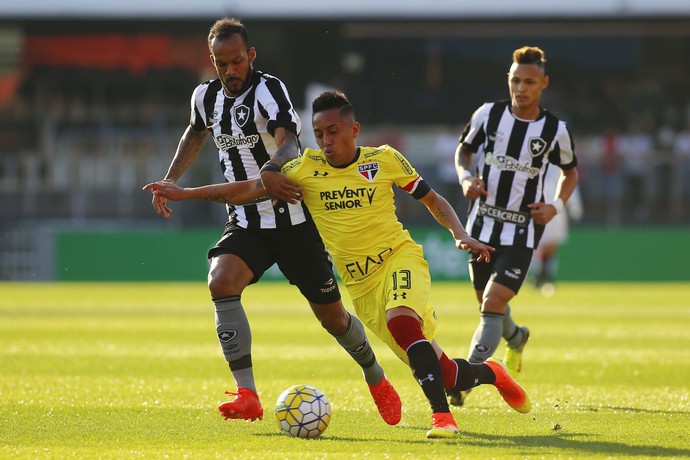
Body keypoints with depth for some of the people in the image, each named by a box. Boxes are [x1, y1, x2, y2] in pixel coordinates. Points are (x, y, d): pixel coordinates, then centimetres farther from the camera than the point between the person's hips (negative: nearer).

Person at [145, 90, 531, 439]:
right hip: (359, 282, 3)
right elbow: (250, 189, 0)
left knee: (400, 320, -37)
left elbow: (433, 200, 7)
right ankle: (492, 373, 33)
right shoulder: (306, 168, 0)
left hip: (399, 257, -2)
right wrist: (185, 193, -7)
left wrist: (460, 234, -9)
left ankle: (442, 415, -35)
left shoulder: (384, 160, -3)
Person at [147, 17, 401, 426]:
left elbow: (287, 140, -37)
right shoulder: (207, 97, 2)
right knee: (221, 282, -26)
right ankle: (247, 396, -28)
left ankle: (377, 380, 36)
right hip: (245, 222, 4)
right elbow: (196, 134, 26)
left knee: (333, 317, 5)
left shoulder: (269, 90, -18)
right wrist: (170, 180, 18)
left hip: (294, 221, -4)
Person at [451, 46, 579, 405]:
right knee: (488, 304, 15)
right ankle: (515, 338, 50)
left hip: (522, 233, -3)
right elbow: (464, 149, 13)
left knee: (493, 303, -17)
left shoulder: (554, 130, -6)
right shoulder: (488, 114, -4)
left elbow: (570, 172, 12)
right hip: (482, 226, 3)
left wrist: (556, 206, -5)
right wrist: (466, 177, -8)